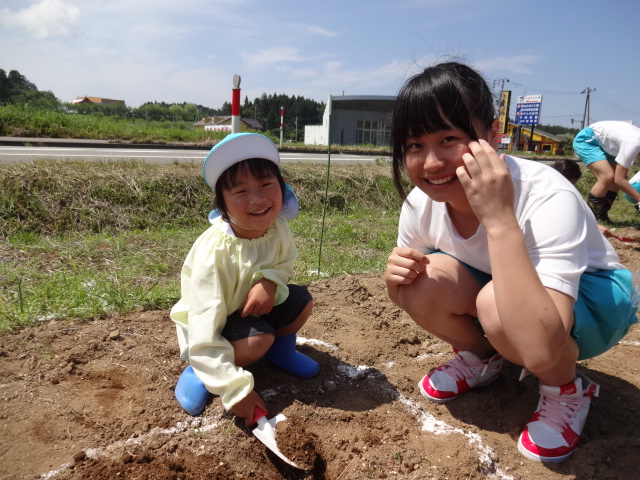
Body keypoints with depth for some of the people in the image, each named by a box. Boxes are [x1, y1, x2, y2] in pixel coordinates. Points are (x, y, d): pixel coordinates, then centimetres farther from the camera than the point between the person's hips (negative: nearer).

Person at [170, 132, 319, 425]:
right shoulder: (214, 252, -37)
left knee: (301, 301, -11)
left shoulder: (278, 229, -20)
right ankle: (199, 371, -2)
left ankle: (280, 350, 18)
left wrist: (270, 282, -24)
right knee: (259, 339, -30)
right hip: (209, 327, -5)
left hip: (248, 309, 6)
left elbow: (284, 265, 1)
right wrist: (236, 390, -41)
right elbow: (203, 333, -37)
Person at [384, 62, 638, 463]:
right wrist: (396, 278, -27)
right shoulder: (421, 204, -18)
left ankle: (567, 390, -3)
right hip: (497, 286, 5)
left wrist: (498, 219, -47)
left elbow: (539, 353, -46)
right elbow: (407, 296, -2)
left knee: (498, 306, -36)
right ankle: (482, 357, 7)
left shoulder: (549, 199, -35)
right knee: (425, 284, -25)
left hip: (593, 296, -4)